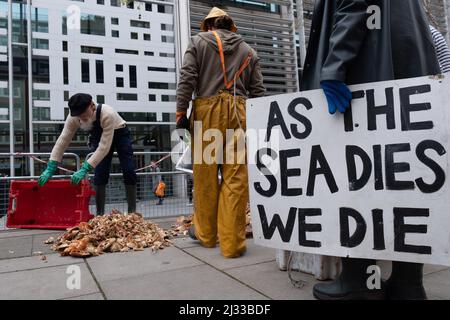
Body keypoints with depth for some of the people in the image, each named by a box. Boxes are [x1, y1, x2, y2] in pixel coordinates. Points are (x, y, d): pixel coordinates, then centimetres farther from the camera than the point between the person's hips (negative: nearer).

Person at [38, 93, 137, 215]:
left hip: (119, 133, -4)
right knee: (100, 174, -9)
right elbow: (62, 141, -25)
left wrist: (85, 169, -46)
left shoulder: (107, 114, -41)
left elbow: (104, 146, -43)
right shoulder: (73, 118, -26)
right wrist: (50, 169, -33)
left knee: (129, 172, -13)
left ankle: (132, 212, -4)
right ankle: (100, 213, -2)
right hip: (99, 135, 4)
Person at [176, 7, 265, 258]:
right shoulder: (249, 51, 20)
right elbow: (258, 91, 12)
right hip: (239, 112, 2)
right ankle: (233, 243, 1)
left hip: (207, 110, -1)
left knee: (206, 175, 7)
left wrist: (181, 111, 0)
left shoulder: (199, 41, 13)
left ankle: (206, 234, 20)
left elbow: (187, 78, 0)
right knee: (236, 177, -1)